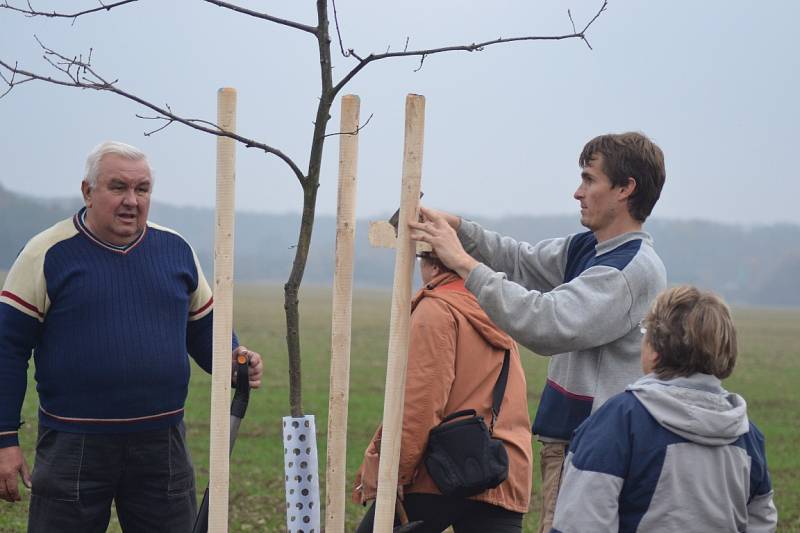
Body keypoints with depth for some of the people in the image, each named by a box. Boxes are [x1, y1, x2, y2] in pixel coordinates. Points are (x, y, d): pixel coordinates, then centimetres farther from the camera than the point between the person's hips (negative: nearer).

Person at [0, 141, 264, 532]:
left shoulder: (176, 250, 8)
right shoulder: (48, 254, -5)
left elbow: (204, 328, 18)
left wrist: (234, 360, -5)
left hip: (162, 447, 4)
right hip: (74, 447, -3)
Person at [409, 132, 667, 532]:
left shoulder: (634, 267, -18)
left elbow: (548, 323, -26)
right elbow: (524, 260, 19)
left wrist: (465, 264, -22)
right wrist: (456, 229, 3)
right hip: (568, 438, 9)